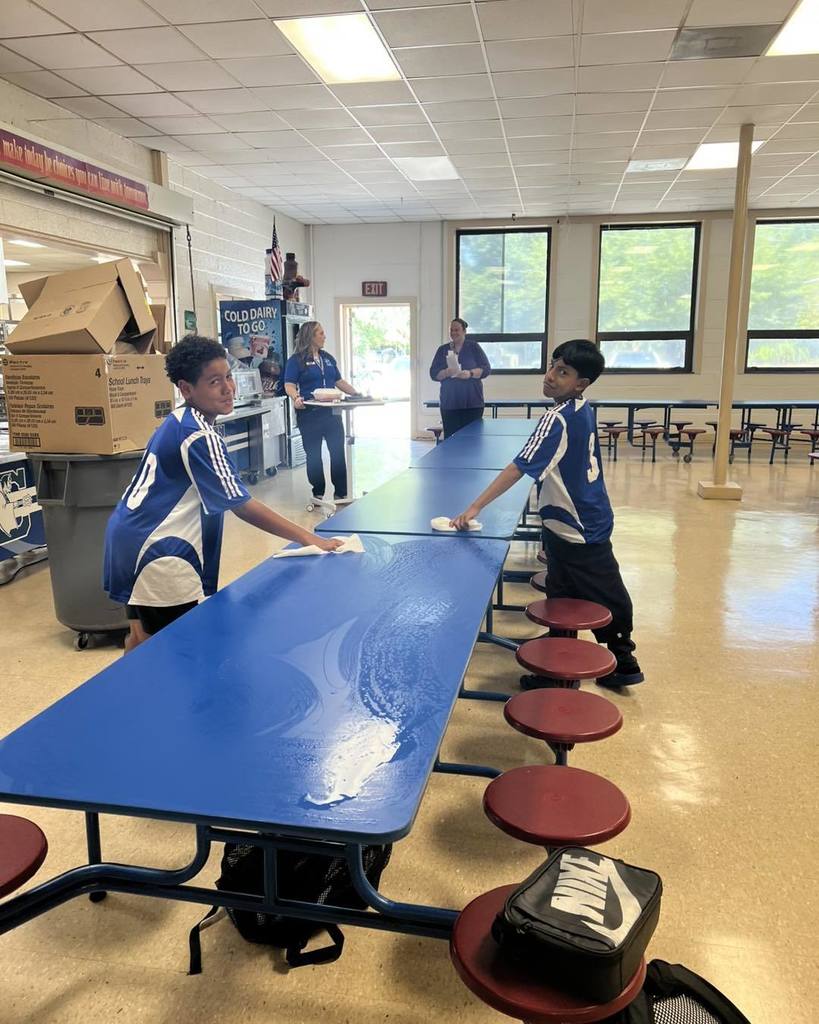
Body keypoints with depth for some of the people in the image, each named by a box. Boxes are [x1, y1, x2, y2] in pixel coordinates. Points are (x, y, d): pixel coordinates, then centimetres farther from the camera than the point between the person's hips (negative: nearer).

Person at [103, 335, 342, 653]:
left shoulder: (176, 422, 10)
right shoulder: (199, 437, -20)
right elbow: (241, 505, -21)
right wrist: (310, 539, -21)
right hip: (158, 554, -10)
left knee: (144, 636, 21)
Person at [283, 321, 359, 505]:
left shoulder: (327, 358, 15)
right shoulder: (296, 360, -2)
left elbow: (339, 382, 19)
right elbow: (289, 385, -10)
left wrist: (357, 394, 8)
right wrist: (296, 398, -31)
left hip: (331, 412, 5)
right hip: (309, 413, -5)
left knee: (338, 451, 2)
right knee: (313, 454, 4)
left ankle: (341, 493, 9)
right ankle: (318, 493, 15)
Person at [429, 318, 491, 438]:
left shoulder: (474, 347, 8)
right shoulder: (442, 350, 13)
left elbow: (486, 369, 2)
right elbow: (433, 373, 7)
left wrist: (470, 373, -17)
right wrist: (446, 373, -15)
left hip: (472, 404, -2)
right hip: (449, 404, 2)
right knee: (450, 438, -4)